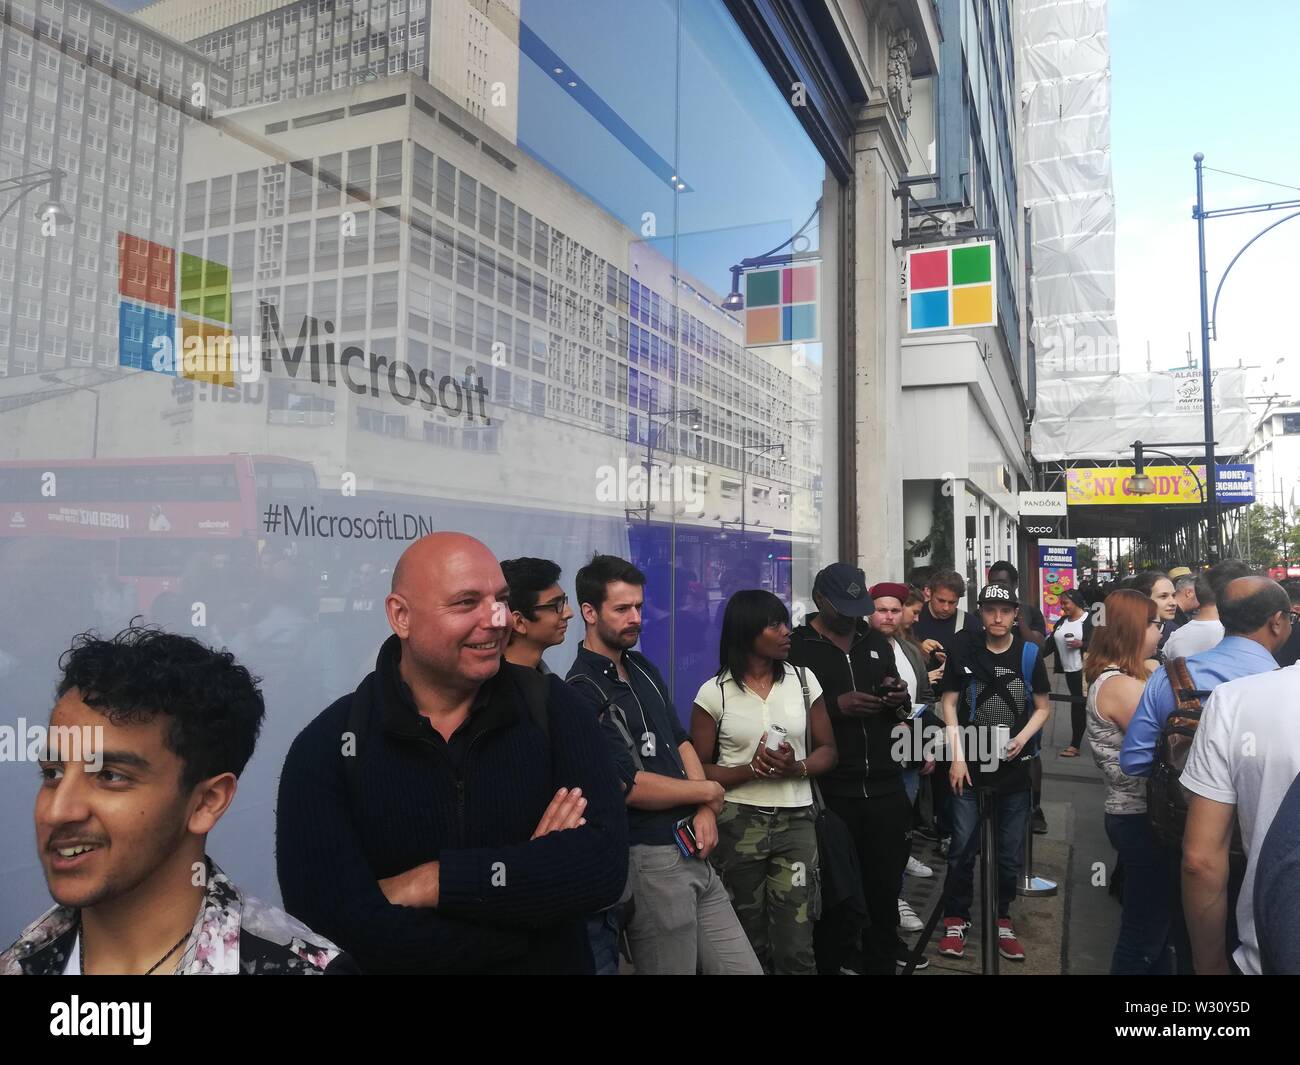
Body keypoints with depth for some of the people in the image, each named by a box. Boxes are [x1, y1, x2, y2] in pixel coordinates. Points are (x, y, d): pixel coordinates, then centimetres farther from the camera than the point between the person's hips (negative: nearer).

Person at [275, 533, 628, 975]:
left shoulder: (552, 706, -13)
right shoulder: (326, 748, -17)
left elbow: (604, 863, -23)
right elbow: (347, 930, -26)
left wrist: (430, 883, -25)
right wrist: (536, 881, -23)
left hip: (554, 965, 1)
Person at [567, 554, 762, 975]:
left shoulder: (643, 668, 11)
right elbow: (631, 787, -20)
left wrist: (706, 811, -3)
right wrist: (708, 791, -6)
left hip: (691, 849, 8)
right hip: (648, 858, -8)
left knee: (745, 968, 12)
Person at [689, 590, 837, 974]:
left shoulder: (803, 680, 3)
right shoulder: (714, 692, -5)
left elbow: (827, 750, 7)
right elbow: (698, 770, -3)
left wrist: (796, 768, -14)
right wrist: (752, 770, -18)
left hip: (795, 822, 2)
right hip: (737, 825, -1)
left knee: (796, 948, -2)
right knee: (747, 942, 11)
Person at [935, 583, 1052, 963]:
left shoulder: (1028, 653, -2)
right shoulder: (963, 649, -5)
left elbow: (1043, 707, 6)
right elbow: (949, 704, -1)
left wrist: (1023, 738, -12)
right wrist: (957, 757, -6)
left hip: (1015, 767, 1)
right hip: (970, 764, -1)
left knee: (1010, 852, 10)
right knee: (963, 848, 2)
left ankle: (1001, 918, 27)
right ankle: (956, 920, 17)